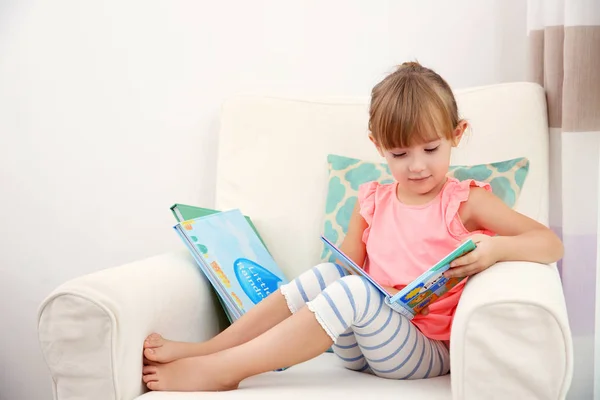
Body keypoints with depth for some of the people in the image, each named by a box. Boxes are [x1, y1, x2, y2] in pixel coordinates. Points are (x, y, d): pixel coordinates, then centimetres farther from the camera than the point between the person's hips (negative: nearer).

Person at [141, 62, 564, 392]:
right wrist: (340, 278, -10)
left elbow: (551, 244, -9)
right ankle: (205, 349, -15)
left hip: (429, 352, -5)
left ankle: (219, 371, -27)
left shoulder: (466, 201, -3)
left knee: (354, 292, -29)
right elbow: (350, 267, 15)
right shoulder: (373, 202, 10)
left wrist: (495, 247, -29)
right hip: (364, 348, 5)